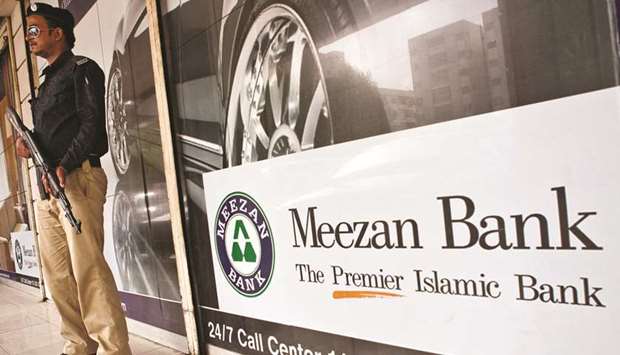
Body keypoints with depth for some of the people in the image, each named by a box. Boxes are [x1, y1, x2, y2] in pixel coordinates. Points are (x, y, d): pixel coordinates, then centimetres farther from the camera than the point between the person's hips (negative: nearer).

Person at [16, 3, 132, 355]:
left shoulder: (81, 68, 2)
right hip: (47, 186, 9)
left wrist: (64, 167, -21)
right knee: (57, 274, 6)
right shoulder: (48, 82, 26)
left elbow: (91, 123, -11)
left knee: (88, 268, -13)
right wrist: (28, 145, 6)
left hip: (76, 179, -9)